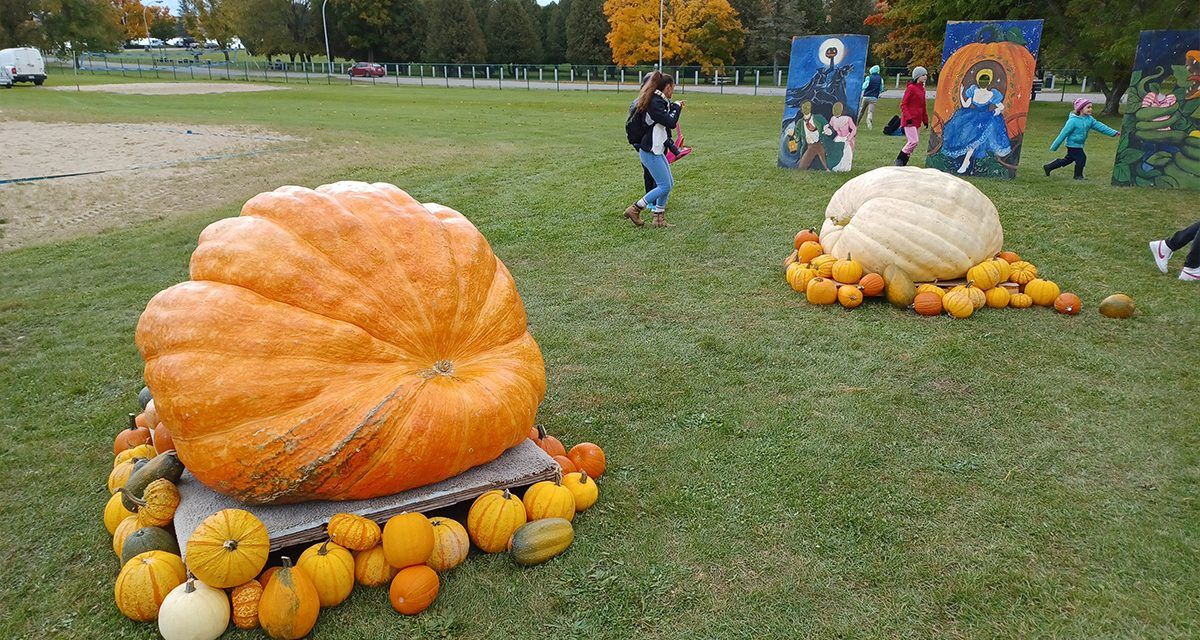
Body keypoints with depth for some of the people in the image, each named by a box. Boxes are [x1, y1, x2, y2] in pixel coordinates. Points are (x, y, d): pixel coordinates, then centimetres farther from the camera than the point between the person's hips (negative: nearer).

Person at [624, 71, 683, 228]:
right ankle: (634, 209, -1)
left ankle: (659, 218, 19)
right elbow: (671, 123, -24)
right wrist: (676, 107, -8)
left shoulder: (659, 101, 12)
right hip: (650, 152, -10)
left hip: (656, 150, 10)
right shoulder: (655, 103, -19)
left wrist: (674, 107, 16)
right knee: (664, 186, -8)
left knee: (669, 183, 12)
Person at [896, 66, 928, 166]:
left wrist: (925, 119, 20)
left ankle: (902, 164, 11)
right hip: (909, 120, -8)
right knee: (914, 141, -16)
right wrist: (908, 117, -20)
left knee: (915, 141, 6)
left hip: (917, 120, 8)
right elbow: (903, 104, -11)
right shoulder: (911, 88, -9)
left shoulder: (922, 89, 16)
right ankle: (899, 160, -3)